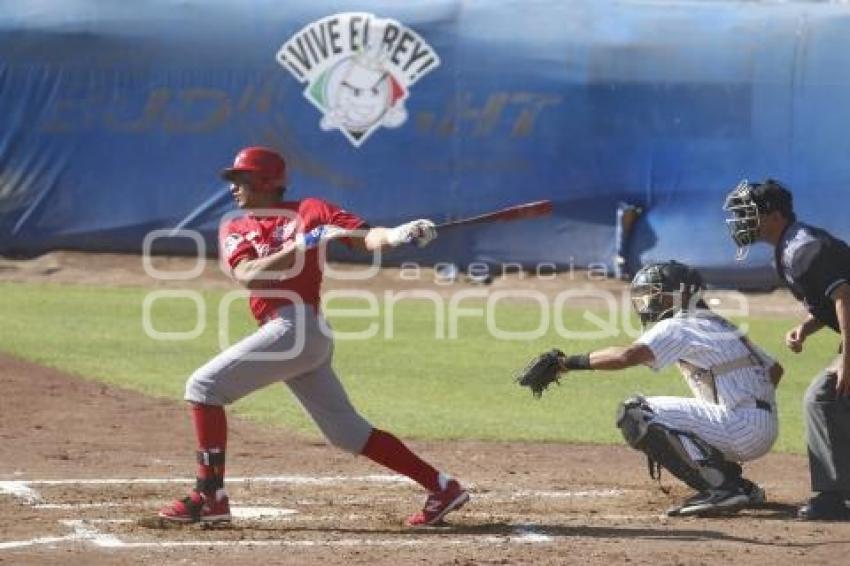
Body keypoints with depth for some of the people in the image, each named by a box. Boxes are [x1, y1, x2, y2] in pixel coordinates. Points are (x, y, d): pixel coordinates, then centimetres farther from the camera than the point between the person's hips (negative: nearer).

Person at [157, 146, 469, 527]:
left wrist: (395, 235, -29)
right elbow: (248, 275, -2)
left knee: (204, 386, -10)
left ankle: (209, 497, -11)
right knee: (348, 432, 9)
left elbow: (365, 236, -8)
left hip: (296, 326, -7)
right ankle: (441, 487, 13)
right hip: (302, 337, 7)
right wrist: (303, 245, -14)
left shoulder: (308, 211, 3)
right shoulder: (234, 229, 17)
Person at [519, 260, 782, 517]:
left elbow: (627, 355, -21)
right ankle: (738, 485, 12)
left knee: (635, 414, -11)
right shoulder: (721, 325, 23)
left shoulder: (678, 327, -4)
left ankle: (721, 488, -16)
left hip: (741, 429, -9)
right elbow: (775, 370, 26)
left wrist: (567, 363, -17)